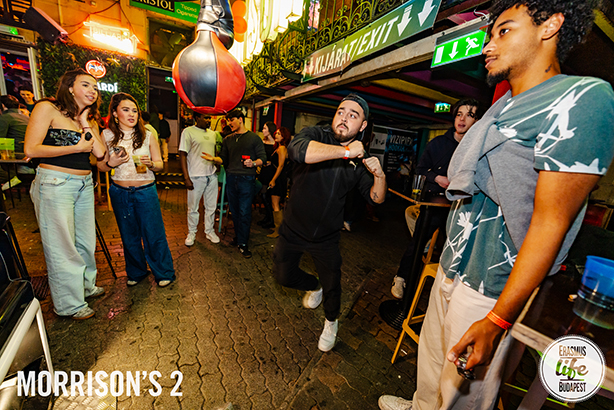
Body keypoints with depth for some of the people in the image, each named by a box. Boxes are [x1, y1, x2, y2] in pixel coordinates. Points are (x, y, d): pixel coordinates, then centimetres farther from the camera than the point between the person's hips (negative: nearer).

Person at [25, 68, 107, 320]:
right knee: (62, 247, 2)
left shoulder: (89, 119, 13)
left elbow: (100, 152, 0)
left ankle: (85, 285, 34)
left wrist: (85, 124, -3)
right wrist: (76, 148, -10)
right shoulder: (47, 108, -6)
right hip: (54, 183, -6)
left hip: (84, 184, 6)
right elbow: (31, 149, -14)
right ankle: (69, 303, 16)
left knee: (85, 240, 15)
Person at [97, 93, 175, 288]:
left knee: (154, 234, 2)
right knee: (129, 236, 14)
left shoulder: (147, 135, 0)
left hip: (146, 191, -2)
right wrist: (111, 163, -14)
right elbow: (100, 166, 7)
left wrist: (150, 163, -18)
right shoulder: (107, 135, 2)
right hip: (120, 192, 2)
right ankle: (136, 272, 34)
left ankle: (164, 273, 19)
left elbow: (160, 164, 3)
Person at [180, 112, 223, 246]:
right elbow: (182, 155, -8)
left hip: (212, 175, 5)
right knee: (193, 207, 7)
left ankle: (209, 231, 29)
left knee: (211, 206, 13)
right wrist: (186, 178, -14)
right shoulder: (188, 132, -5)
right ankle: (192, 233, 26)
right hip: (196, 176, -4)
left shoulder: (213, 133, 10)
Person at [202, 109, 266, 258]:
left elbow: (262, 158, -2)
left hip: (246, 179, -5)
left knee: (244, 212, -4)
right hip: (231, 178, 5)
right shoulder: (228, 139, 17)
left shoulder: (254, 138, 3)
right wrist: (213, 158, -4)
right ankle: (238, 237, 27)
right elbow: (224, 159, 16)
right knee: (234, 211, 11)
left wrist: (253, 163, -21)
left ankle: (243, 243, 8)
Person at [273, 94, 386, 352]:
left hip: (326, 237, 1)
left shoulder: (360, 159, -3)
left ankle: (331, 322, 47)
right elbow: (297, 149, -39)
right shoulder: (317, 134, -14)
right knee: (283, 275, 14)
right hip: (293, 229, -1)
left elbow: (376, 198, 0)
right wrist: (345, 151, -35)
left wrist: (380, 176, -20)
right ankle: (314, 286, 46)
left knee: (332, 285, 13)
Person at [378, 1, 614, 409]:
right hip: (451, 269, 8)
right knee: (432, 355, 25)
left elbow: (550, 223, -20)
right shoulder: (504, 109, 12)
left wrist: (497, 320, -19)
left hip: (488, 288, -8)